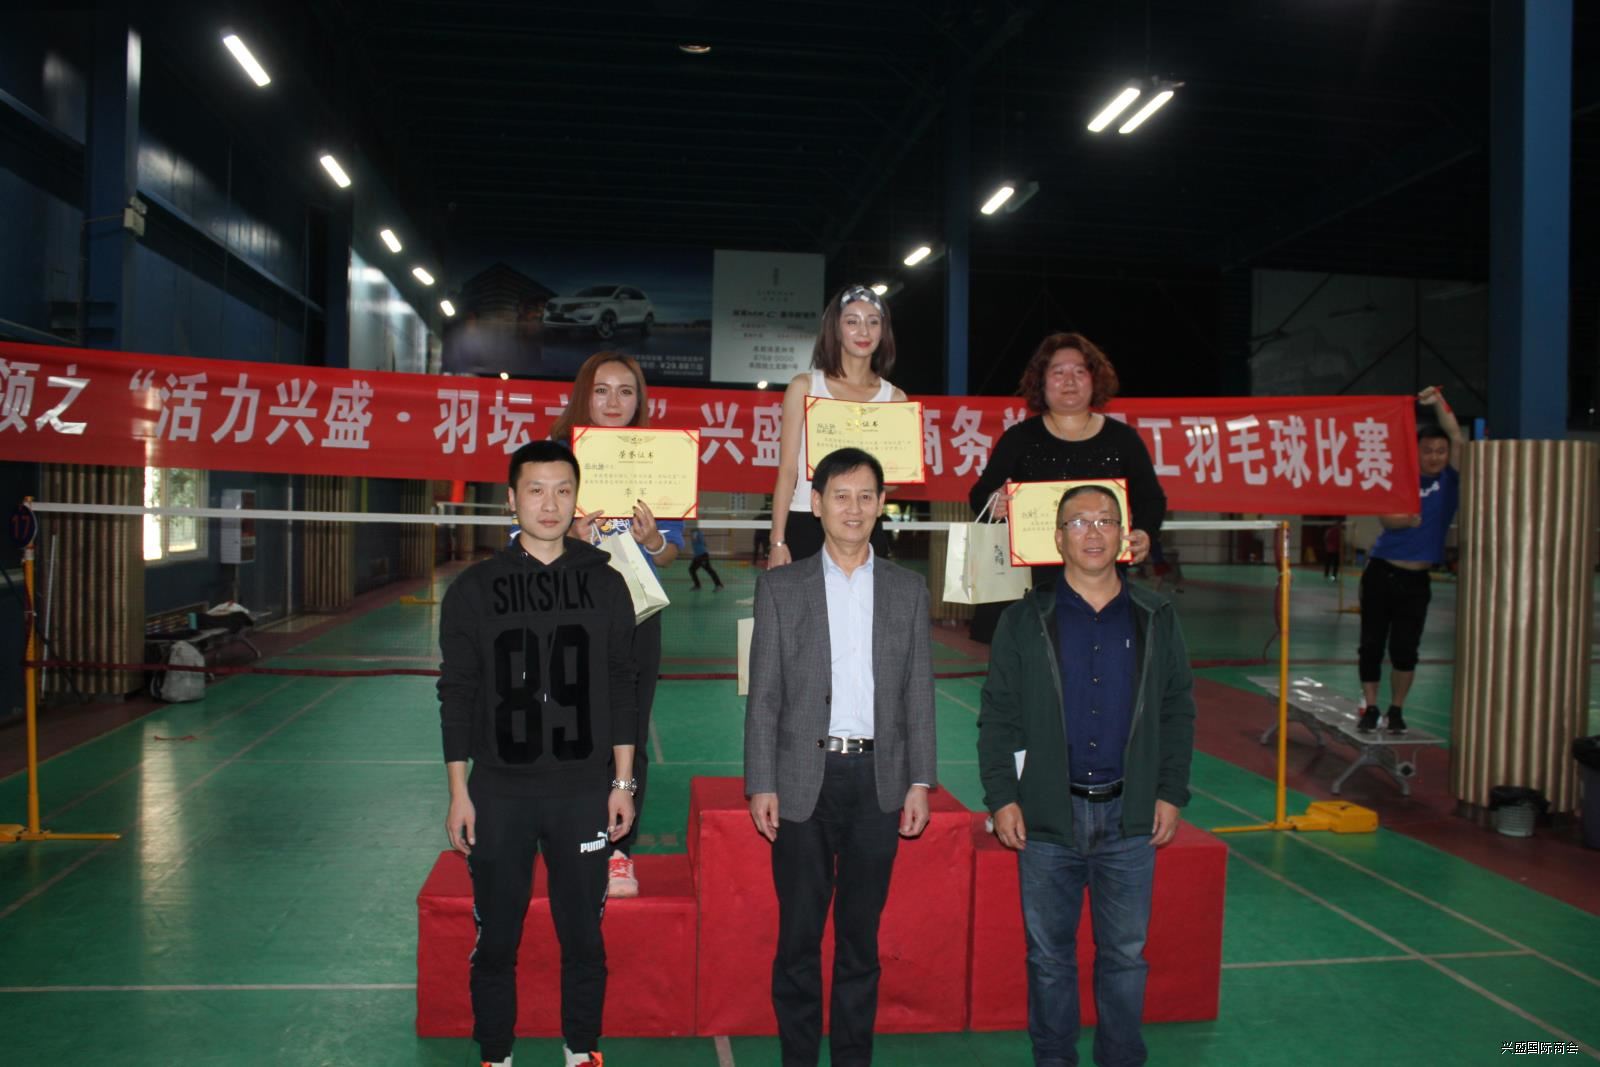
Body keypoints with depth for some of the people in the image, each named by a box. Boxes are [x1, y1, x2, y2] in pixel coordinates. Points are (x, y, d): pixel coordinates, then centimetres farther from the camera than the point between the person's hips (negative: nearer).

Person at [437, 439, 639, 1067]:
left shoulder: (605, 584, 2)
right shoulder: (475, 588, -1)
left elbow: (622, 689, 5)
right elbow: (457, 696, 1)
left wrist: (622, 784, 3)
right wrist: (458, 793, -1)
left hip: (585, 792, 1)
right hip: (499, 793, 0)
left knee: (583, 936, 10)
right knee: (495, 939, 10)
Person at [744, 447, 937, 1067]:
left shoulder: (907, 590, 8)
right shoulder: (780, 587, 2)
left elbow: (919, 695, 7)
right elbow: (763, 695, 0)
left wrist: (920, 782, 2)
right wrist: (761, 785, -5)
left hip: (878, 779, 2)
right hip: (803, 779, -1)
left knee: (861, 934, 11)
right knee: (799, 934, 6)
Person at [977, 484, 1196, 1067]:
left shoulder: (1156, 618, 6)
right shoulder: (1025, 621, 1)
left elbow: (1178, 710, 10)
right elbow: (997, 717, 2)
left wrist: (1170, 793, 4)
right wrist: (1001, 798, -4)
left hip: (1130, 815, 1)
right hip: (1048, 815, -1)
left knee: (1125, 953, 10)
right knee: (1049, 953, 10)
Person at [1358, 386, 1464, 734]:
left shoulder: (1450, 480, 3)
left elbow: (1458, 439, -9)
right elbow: (1386, 517, -11)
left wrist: (1438, 401, -13)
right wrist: (1405, 519, -30)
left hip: (1415, 579, 1)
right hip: (1381, 573, 0)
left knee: (1404, 650, 0)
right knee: (1371, 645, 3)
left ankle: (1396, 711, 17)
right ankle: (1370, 708, 16)